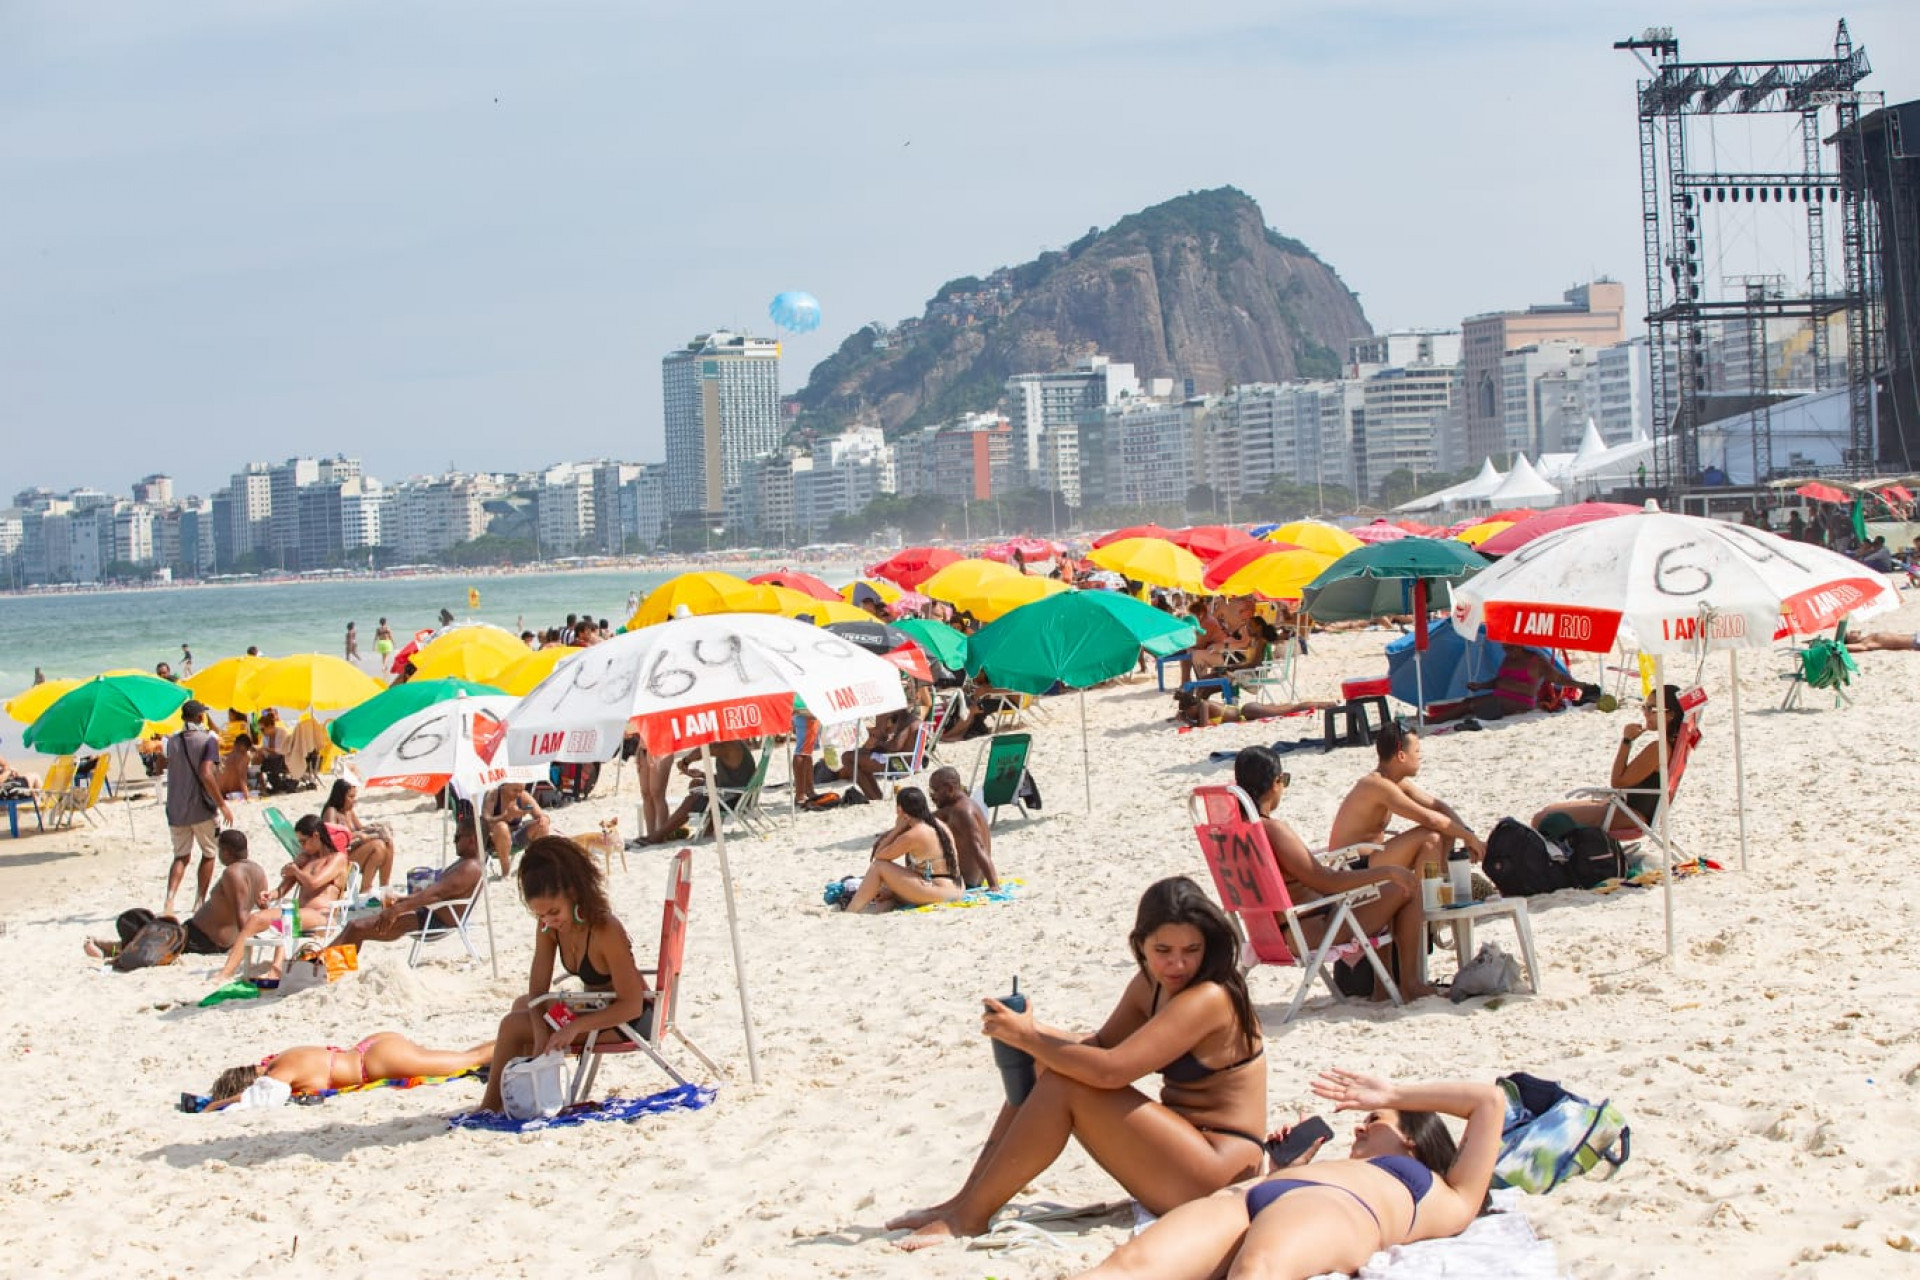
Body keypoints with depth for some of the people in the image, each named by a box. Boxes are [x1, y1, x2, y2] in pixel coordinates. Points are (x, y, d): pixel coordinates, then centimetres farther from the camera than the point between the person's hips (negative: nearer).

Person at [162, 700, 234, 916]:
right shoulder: (208, 740, -9)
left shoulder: (173, 742, 8)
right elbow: (206, 775, -19)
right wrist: (222, 804, -15)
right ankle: (199, 904, 11)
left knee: (181, 856, 9)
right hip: (201, 808, -4)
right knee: (208, 854, 12)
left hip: (176, 809, 4)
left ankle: (169, 901, -13)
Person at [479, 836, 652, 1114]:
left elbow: (632, 1005, -29)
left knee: (513, 1026, -12)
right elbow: (538, 990, -7)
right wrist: (541, 1039, -24)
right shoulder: (549, 928, -7)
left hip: (629, 1019, -9)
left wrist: (575, 1027, -36)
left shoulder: (606, 931, -30)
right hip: (595, 1006, 9)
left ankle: (490, 1108, 3)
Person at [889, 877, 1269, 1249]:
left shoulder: (1209, 999, -22)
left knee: (1062, 1085, -20)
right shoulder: (1150, 985, 7)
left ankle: (969, 1217, -13)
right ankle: (966, 1200, -1)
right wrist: (1032, 1031, -8)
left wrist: (1027, 1037, -17)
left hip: (1218, 1173, -9)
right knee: (1042, 1066, 4)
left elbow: (1109, 1070, -28)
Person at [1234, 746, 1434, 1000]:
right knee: (1407, 888, -2)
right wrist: (1389, 872, -18)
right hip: (1310, 933, -10)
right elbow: (1326, 883, -26)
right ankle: (1410, 984, 7)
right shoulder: (1273, 830, -27)